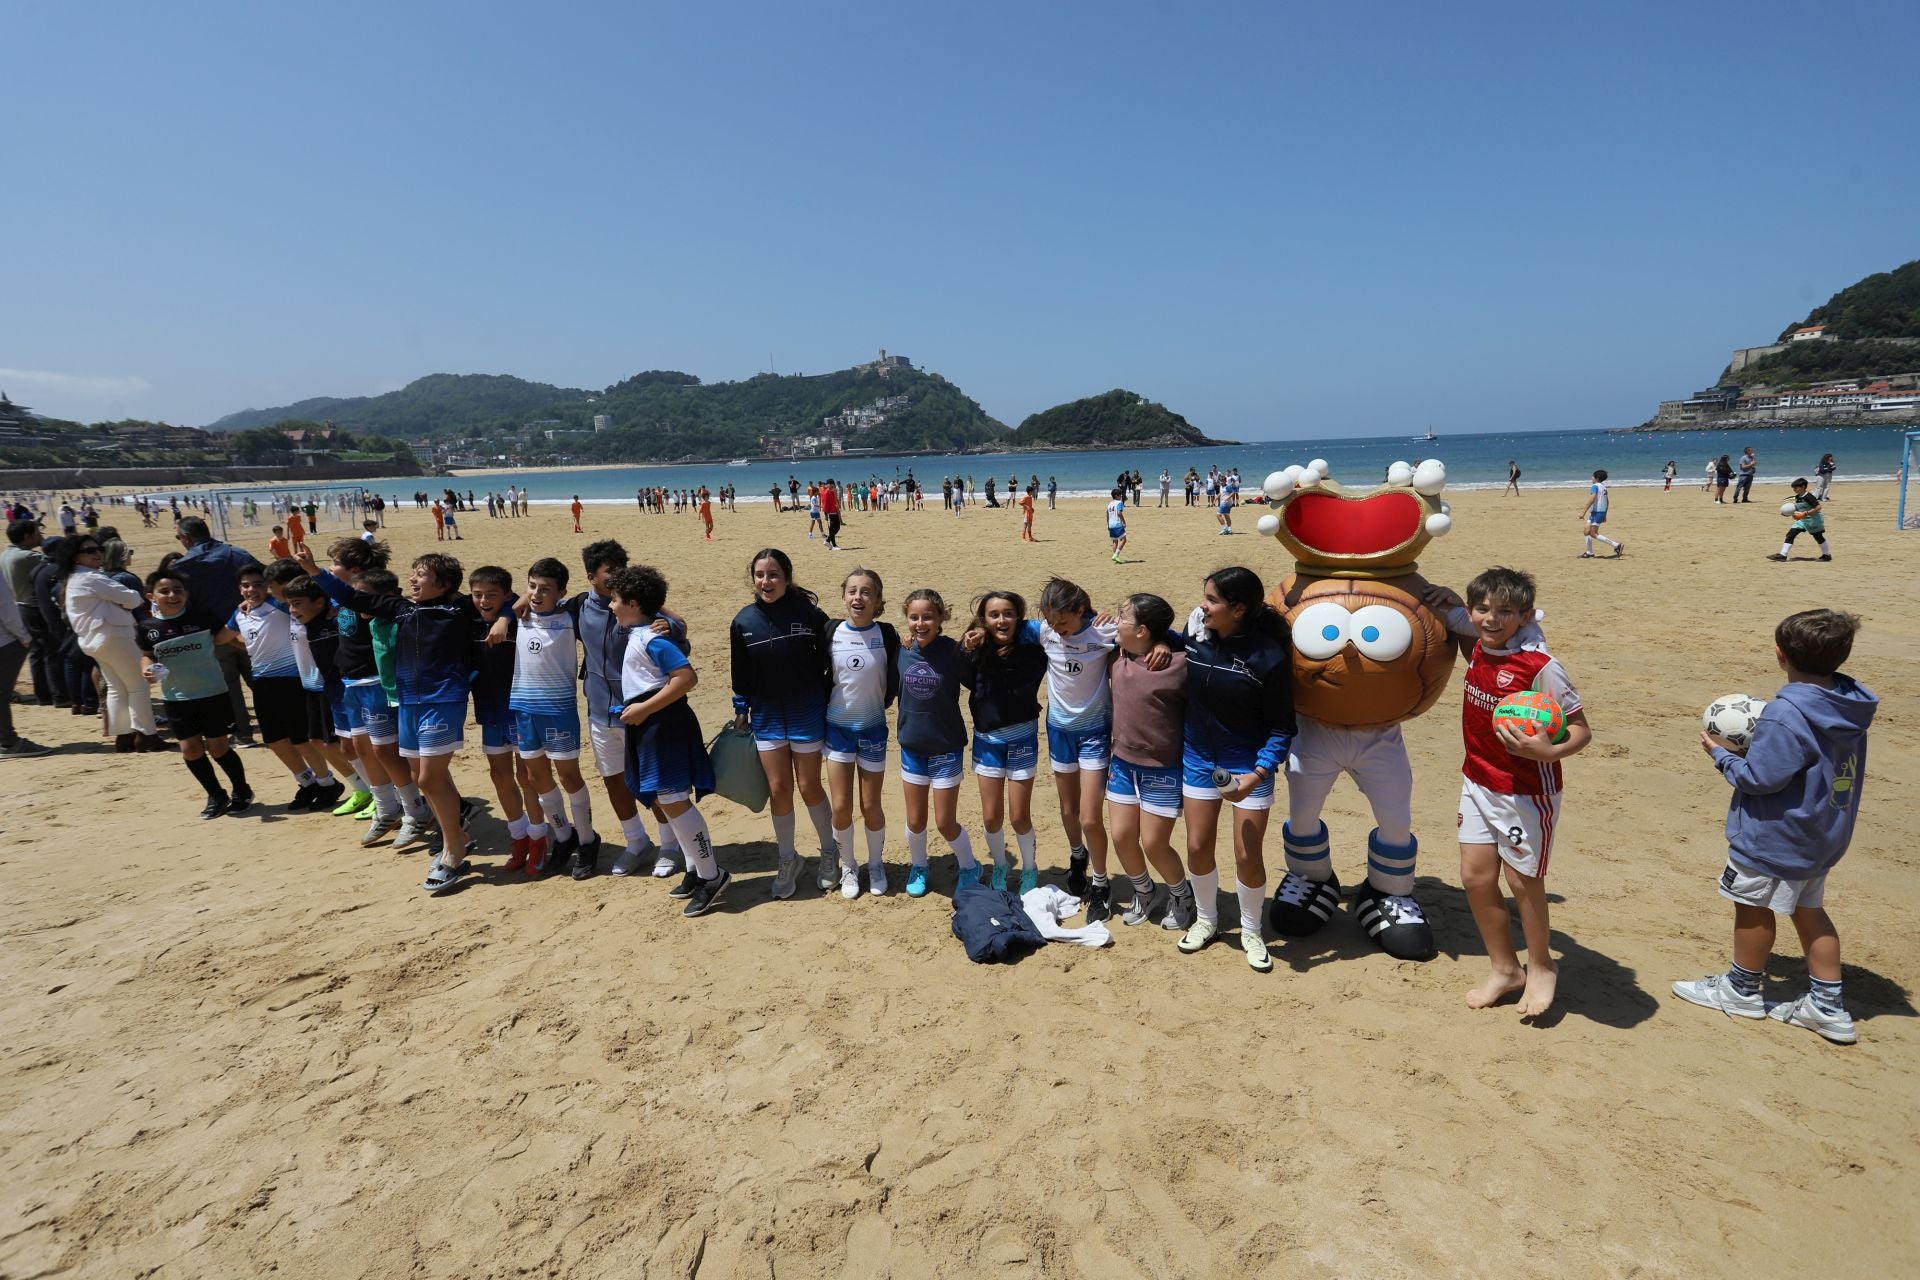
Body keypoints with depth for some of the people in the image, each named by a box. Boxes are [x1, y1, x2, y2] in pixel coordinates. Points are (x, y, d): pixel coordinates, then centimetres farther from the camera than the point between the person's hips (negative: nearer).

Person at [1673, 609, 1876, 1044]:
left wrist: (1721, 754, -9)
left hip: (1774, 837, -8)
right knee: (1808, 909, 20)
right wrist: (1760, 739, 7)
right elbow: (1813, 757, 10)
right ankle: (1828, 1006, 25)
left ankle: (1741, 990, 27)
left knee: (1754, 907, 9)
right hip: (1823, 834, 8)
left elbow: (1761, 777, -24)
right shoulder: (1849, 707, 0)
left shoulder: (1786, 714, -27)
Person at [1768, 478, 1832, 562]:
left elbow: (1818, 507, -25)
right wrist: (1788, 512, -1)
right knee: (1790, 534, -5)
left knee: (1818, 537, 8)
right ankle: (1782, 555, -9)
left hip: (1813, 519, -7)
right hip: (1802, 520, 7)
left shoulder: (1808, 497, -21)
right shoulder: (1797, 497, 3)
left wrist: (1805, 514, -29)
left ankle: (1827, 554, 27)